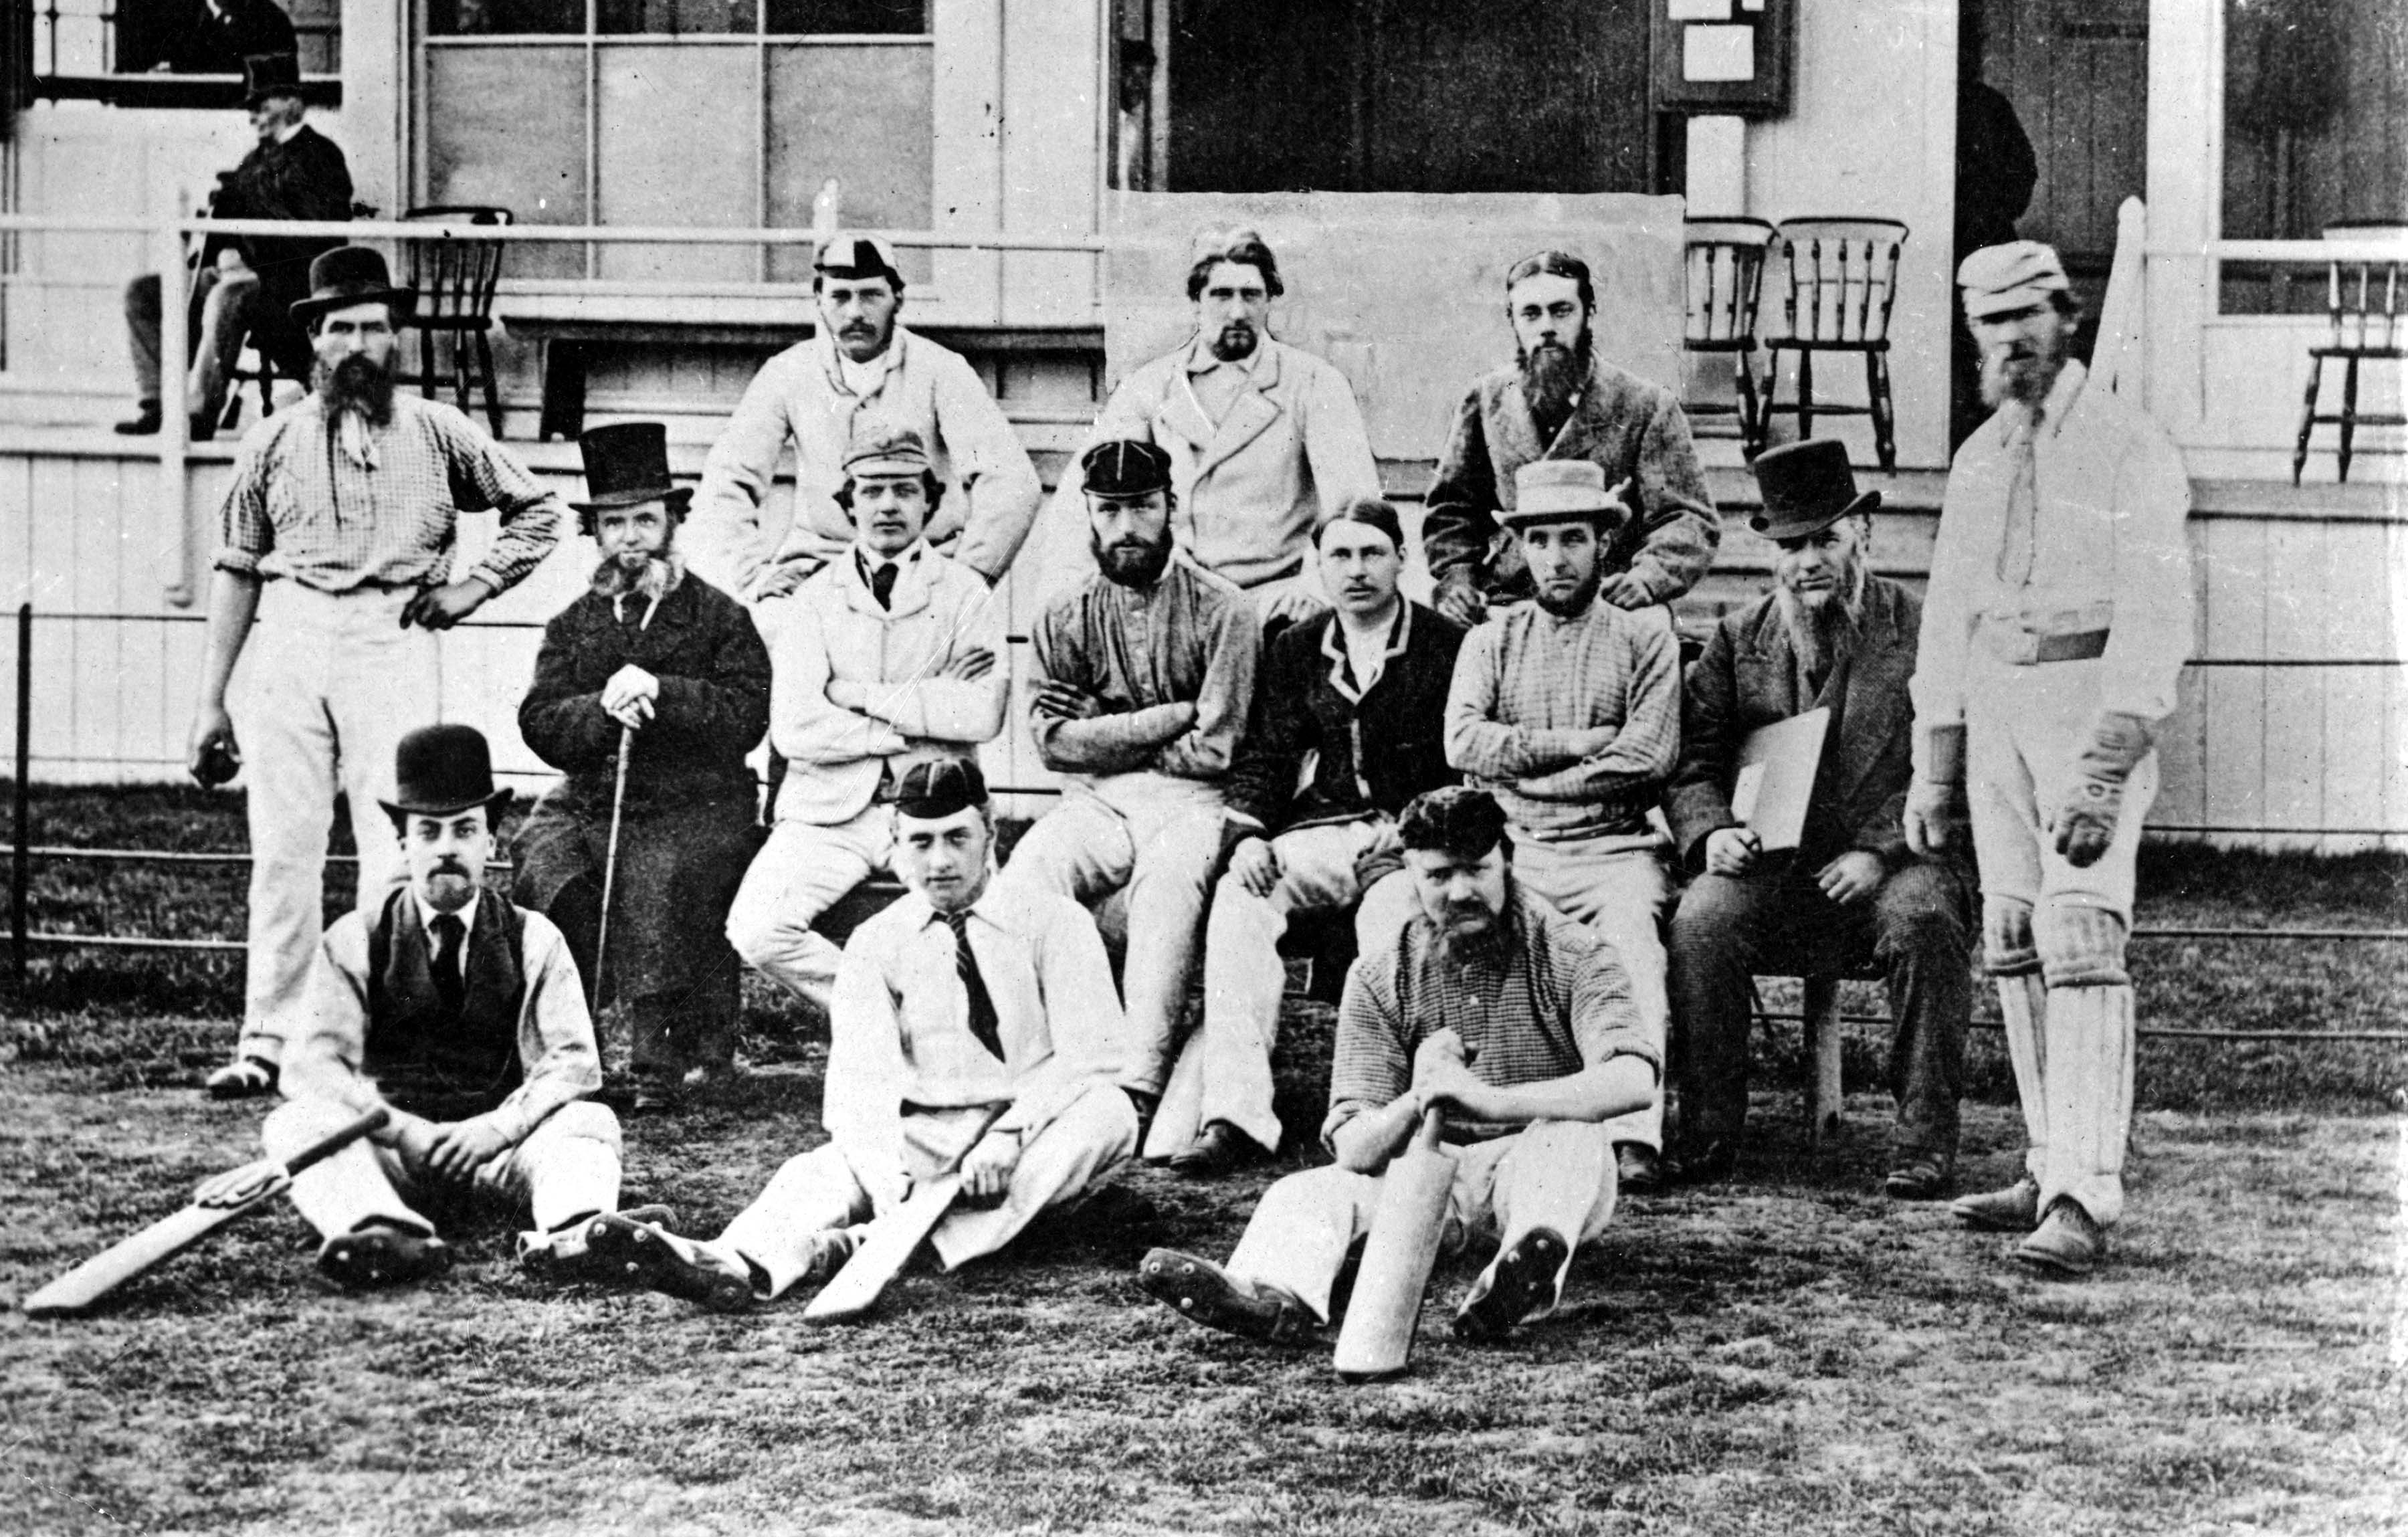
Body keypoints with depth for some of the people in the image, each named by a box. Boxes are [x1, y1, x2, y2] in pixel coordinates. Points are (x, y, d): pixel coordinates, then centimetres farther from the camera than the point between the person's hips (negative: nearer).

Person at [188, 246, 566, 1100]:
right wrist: (211, 701, 10)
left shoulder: (437, 434, 9)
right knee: (282, 847, 0)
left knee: (396, 852, -7)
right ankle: (267, 1041, 5)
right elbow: (236, 571, 14)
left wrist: (474, 586, 4)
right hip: (289, 643, 2)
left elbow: (537, 513, 16)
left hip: (392, 641, -1)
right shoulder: (275, 442, 12)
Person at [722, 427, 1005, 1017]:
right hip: (830, 811, 1)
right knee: (755, 930, -24)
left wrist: (860, 694, -6)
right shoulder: (810, 603, 9)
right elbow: (793, 730, -5)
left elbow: (982, 713, -9)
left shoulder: (965, 596, 8)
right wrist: (919, 724, -6)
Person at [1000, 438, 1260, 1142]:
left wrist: (1104, 730, -1)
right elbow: (1053, 741, 0)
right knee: (1023, 878, -26)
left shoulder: (1222, 611, 1)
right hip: (1093, 801, 3)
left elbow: (1214, 749, -5)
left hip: (1188, 800, -3)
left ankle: (1139, 1083, -42)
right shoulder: (1064, 619, 12)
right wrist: (1171, 717, -6)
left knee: (1167, 879, -35)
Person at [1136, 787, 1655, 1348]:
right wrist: (1417, 1102, -32)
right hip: (1427, 1172, 3)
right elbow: (1354, 1149, -9)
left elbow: (1634, 1081, -28)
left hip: (1550, 1176, -2)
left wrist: (1490, 1101, -40)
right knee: (1304, 1193, -22)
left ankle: (1531, 1272, -61)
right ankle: (1276, 1296, -55)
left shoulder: (1571, 955, -9)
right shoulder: (1380, 976, -2)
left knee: (1573, 1131, -34)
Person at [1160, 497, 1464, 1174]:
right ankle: (1233, 1110, -36)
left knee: (1397, 915, -35)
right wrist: (1250, 834, -3)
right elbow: (1265, 755, 14)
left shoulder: (1444, 647, 5)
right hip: (1317, 831, 3)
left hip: (1411, 839, -3)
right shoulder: (1296, 649, 18)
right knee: (1238, 899, -27)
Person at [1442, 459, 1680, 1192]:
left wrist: (1521, 772, -3)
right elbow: (1463, 742, 1)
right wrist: (1571, 745, -7)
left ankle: (1635, 1135, -40)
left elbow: (1648, 755, -4)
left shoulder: (1644, 634, 10)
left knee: (1632, 947, -31)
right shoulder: (1491, 641, 18)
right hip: (1511, 853, 2)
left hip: (1615, 849, -2)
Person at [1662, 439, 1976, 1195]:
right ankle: (1704, 1134, -16)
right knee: (1700, 925, -27)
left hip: (1891, 859, -2)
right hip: (1769, 863, 2)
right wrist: (1711, 832, -11)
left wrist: (1879, 851, -17)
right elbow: (1692, 763, 11)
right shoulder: (1738, 638, 12)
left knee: (1923, 922, -34)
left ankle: (1925, 1141, -23)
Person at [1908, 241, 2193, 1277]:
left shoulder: (2130, 449, -8)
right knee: (2012, 941, 6)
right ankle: (2055, 1168, 15)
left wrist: (2105, 768, -23)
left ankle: (2083, 1201, -21)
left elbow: (2154, 619, -15)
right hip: (1996, 711, 7)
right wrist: (1933, 766, 13)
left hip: (2095, 704, -7)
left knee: (2078, 936, -16)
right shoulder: (1978, 459, 14)